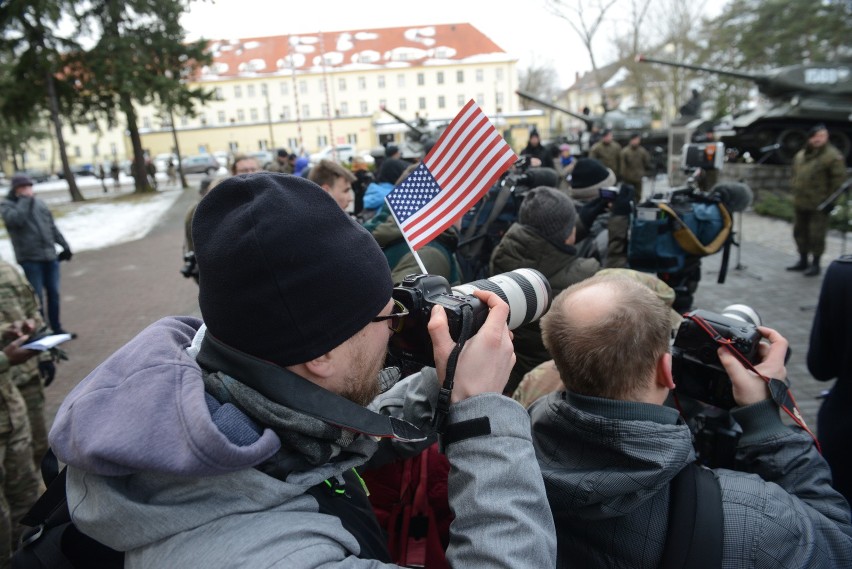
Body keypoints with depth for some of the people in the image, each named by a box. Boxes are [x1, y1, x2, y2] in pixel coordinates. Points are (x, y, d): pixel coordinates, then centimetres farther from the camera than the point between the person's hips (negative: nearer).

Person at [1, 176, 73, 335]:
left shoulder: (39, 203, 14)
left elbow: (52, 226, 18)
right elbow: (16, 219, -23)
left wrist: (64, 245, 14)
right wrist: (25, 199, -14)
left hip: (50, 256, 5)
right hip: (30, 259, -5)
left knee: (53, 293, 10)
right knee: (37, 296, -3)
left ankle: (56, 328, 21)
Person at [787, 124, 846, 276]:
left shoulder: (832, 156, -10)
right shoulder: (801, 154, 11)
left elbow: (838, 178, -11)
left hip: (819, 205, -7)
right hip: (800, 202, 7)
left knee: (816, 235, -2)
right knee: (800, 232, 15)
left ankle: (815, 264, 10)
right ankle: (803, 261, 28)